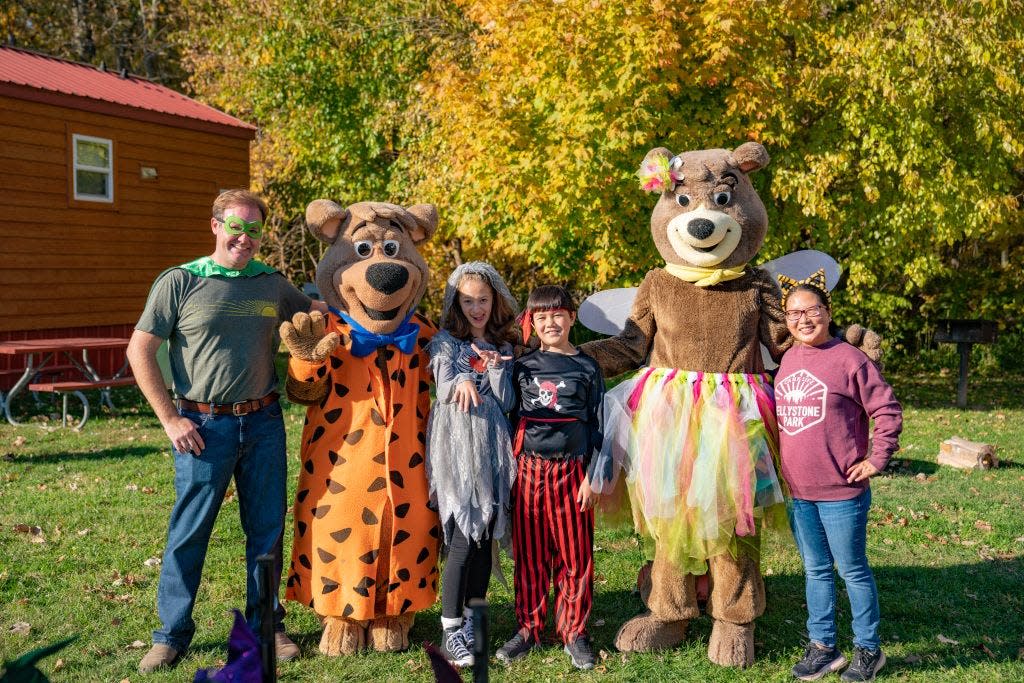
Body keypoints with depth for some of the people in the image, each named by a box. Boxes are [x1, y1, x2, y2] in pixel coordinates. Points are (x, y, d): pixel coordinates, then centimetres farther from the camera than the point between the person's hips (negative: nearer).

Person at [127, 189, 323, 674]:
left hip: (263, 422, 3)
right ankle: (172, 634, 20)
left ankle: (265, 625, 26)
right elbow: (140, 351, -3)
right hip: (204, 426, -3)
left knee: (267, 529, 10)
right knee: (188, 532, 4)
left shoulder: (274, 285, 7)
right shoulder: (180, 282, -3)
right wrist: (170, 419, -7)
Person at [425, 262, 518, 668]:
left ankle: (472, 623, 18)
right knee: (463, 540, -9)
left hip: (492, 447, 4)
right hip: (456, 448, -4)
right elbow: (444, 390, -8)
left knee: (485, 538, 5)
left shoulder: (503, 347, 13)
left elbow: (506, 403, 2)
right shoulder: (445, 342, 5)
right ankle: (451, 630, 1)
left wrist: (495, 366, -11)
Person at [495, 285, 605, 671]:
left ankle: (573, 632, 16)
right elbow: (508, 417, 12)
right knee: (529, 555, 7)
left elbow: (596, 425, 3)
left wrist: (591, 477, -2)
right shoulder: (521, 367, 7)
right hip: (528, 470, 1)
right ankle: (528, 628, 19)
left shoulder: (586, 368, 3)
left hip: (571, 471, -1)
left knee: (574, 555, 4)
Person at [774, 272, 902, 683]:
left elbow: (888, 411, -9)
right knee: (816, 571, 16)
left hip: (841, 492, -6)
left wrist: (877, 460, -9)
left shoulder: (848, 359, -11)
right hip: (797, 492, 6)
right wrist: (779, 465, 15)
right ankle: (822, 646, 27)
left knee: (853, 571, 7)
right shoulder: (786, 361, 8)